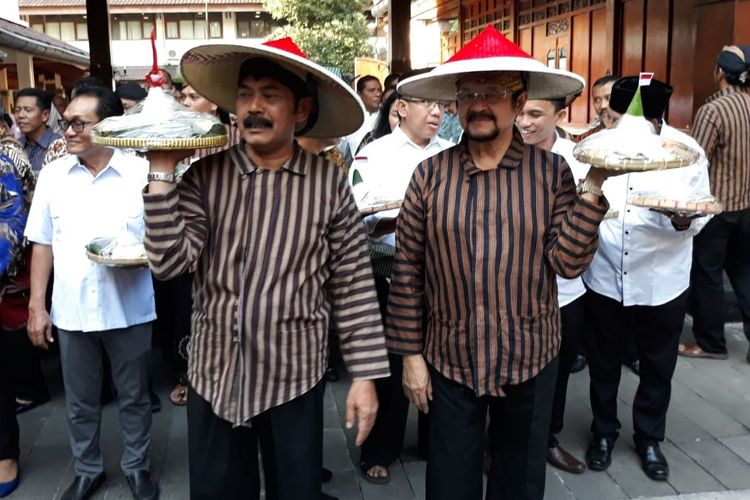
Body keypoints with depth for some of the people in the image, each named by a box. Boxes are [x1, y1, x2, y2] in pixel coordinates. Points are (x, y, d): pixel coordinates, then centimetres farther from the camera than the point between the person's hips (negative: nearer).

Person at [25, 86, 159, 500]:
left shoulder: (142, 172, -6)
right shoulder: (52, 175, 2)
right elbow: (43, 244, 6)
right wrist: (36, 306, 4)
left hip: (129, 309, -2)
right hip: (71, 309, 2)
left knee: (134, 397, 13)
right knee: (80, 402, 16)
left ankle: (137, 466, 33)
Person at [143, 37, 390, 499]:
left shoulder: (330, 183, -7)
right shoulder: (205, 176, -3)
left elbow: (354, 285, -5)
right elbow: (168, 261, -13)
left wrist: (365, 375, -6)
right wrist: (162, 170, -16)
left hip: (295, 378, -1)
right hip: (215, 375, 2)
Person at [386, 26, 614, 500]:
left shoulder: (552, 171, -5)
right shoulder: (430, 174, -5)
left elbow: (568, 261, -12)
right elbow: (407, 271, -2)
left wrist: (594, 185, -19)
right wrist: (410, 353, -2)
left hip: (530, 359, 1)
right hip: (449, 359, 0)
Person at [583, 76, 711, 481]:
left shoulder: (687, 152, -10)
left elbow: (699, 218, -7)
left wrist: (681, 218, -28)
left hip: (661, 282, -1)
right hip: (605, 277, 1)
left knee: (657, 366, 15)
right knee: (603, 362, 16)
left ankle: (649, 438, 37)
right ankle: (603, 432, 39)